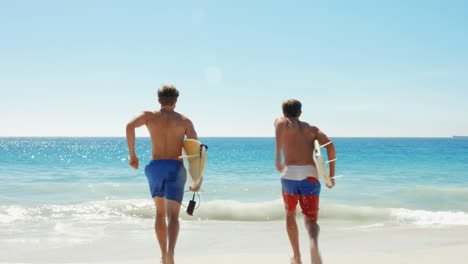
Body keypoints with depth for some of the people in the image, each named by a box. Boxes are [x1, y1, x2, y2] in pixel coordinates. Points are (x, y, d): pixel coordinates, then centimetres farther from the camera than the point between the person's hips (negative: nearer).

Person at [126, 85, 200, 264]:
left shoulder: (150, 116, 7)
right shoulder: (185, 121, 7)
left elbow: (130, 126, -14)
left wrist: (132, 154, -8)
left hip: (155, 167, 2)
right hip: (175, 168, -1)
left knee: (160, 213, 20)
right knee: (172, 216, -8)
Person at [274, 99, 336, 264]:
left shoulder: (281, 121, 14)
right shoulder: (312, 129, 22)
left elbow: (281, 123, -15)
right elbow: (330, 146, 4)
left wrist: (278, 157, -18)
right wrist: (331, 175, 5)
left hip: (290, 174, -1)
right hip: (310, 176, 1)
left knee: (290, 215, 23)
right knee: (310, 219, 4)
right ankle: (314, 244, -30)